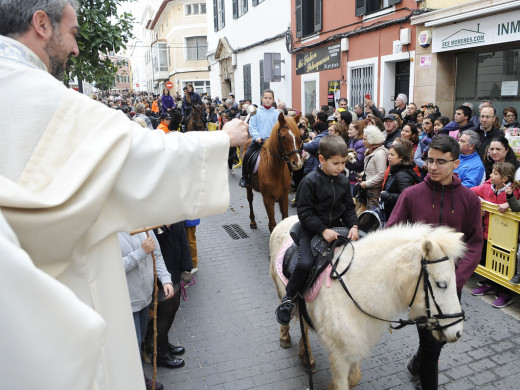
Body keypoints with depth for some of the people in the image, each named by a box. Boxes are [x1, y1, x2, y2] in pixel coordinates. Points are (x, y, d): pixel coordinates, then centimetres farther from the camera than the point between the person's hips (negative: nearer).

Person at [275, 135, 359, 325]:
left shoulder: (343, 181, 5)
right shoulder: (310, 181, -14)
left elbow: (349, 208, 10)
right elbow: (304, 212, -15)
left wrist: (354, 226, -9)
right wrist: (323, 230, -24)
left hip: (337, 226, 6)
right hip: (312, 229, -6)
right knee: (305, 263, -26)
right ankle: (288, 299, -1)